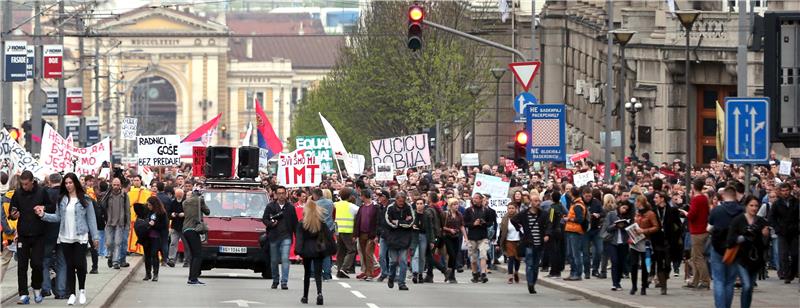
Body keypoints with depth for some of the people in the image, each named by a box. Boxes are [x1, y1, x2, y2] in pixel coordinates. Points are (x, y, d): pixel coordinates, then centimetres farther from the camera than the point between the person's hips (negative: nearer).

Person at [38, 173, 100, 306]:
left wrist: (94, 236, 0)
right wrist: (44, 215, -7)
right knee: (70, 266, 6)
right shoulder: (61, 199, 6)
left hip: (80, 238, -3)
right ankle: (72, 294, 13)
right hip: (65, 238, 3)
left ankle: (82, 290, 15)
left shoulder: (85, 199, -2)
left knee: (80, 264, -7)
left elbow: (91, 219, 0)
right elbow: (58, 217, 7)